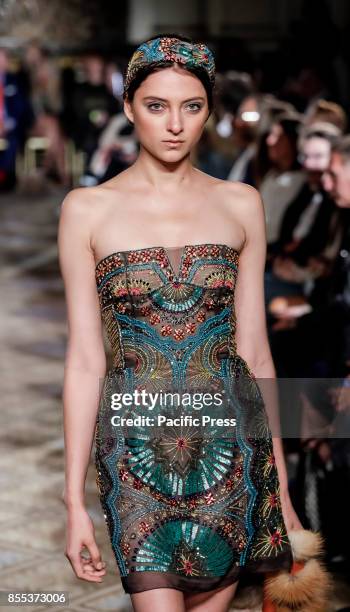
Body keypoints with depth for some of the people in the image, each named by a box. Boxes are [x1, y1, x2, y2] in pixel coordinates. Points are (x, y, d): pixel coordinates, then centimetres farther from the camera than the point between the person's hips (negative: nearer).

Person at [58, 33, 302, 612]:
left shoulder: (240, 204, 6)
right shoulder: (87, 210, 0)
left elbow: (254, 347, 9)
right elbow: (85, 359, 0)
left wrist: (280, 483, 9)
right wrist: (74, 502, -2)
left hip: (230, 442, 2)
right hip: (137, 444, -2)